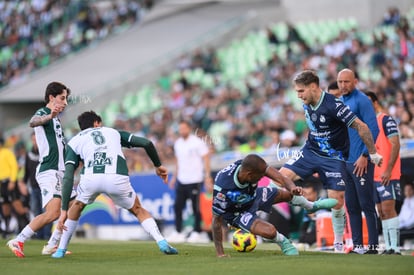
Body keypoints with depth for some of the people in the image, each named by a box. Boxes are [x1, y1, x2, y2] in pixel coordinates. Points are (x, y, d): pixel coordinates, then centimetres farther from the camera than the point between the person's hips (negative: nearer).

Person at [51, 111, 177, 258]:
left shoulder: (74, 142, 27)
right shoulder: (113, 132, 33)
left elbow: (68, 178, 15)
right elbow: (146, 143, 23)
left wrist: (64, 210, 15)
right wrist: (158, 165, 38)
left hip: (90, 178, 0)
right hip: (117, 178, 0)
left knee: (76, 207, 32)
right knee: (139, 210, 25)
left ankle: (61, 250, 31)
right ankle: (162, 243, 6)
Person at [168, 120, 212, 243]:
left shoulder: (197, 143, -8)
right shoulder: (178, 143, 12)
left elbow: (206, 160, -8)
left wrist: (208, 178, -15)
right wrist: (175, 176, 18)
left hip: (194, 181, -6)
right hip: (181, 181, 6)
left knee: (196, 208, -2)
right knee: (177, 206, 1)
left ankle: (197, 233, 7)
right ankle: (178, 233, 5)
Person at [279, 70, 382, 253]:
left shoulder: (333, 106, -24)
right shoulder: (306, 106, -1)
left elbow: (362, 127, -21)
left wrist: (372, 154, -16)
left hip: (333, 157, -6)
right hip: (310, 150, 6)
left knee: (336, 200, -8)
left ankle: (339, 243, 9)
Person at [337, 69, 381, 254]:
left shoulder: (362, 100, -9)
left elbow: (373, 130, -14)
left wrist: (364, 156, -18)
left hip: (360, 163, -8)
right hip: (344, 162, 8)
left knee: (366, 205, -6)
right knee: (351, 206, 8)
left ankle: (373, 245, -5)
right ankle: (357, 244, 12)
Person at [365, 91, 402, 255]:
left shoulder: (386, 120, -7)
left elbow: (395, 145, -14)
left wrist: (388, 170, -20)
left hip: (387, 175, -9)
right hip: (374, 175, 9)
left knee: (388, 208, -14)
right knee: (381, 212, 7)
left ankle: (395, 247, -15)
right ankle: (388, 247, 9)